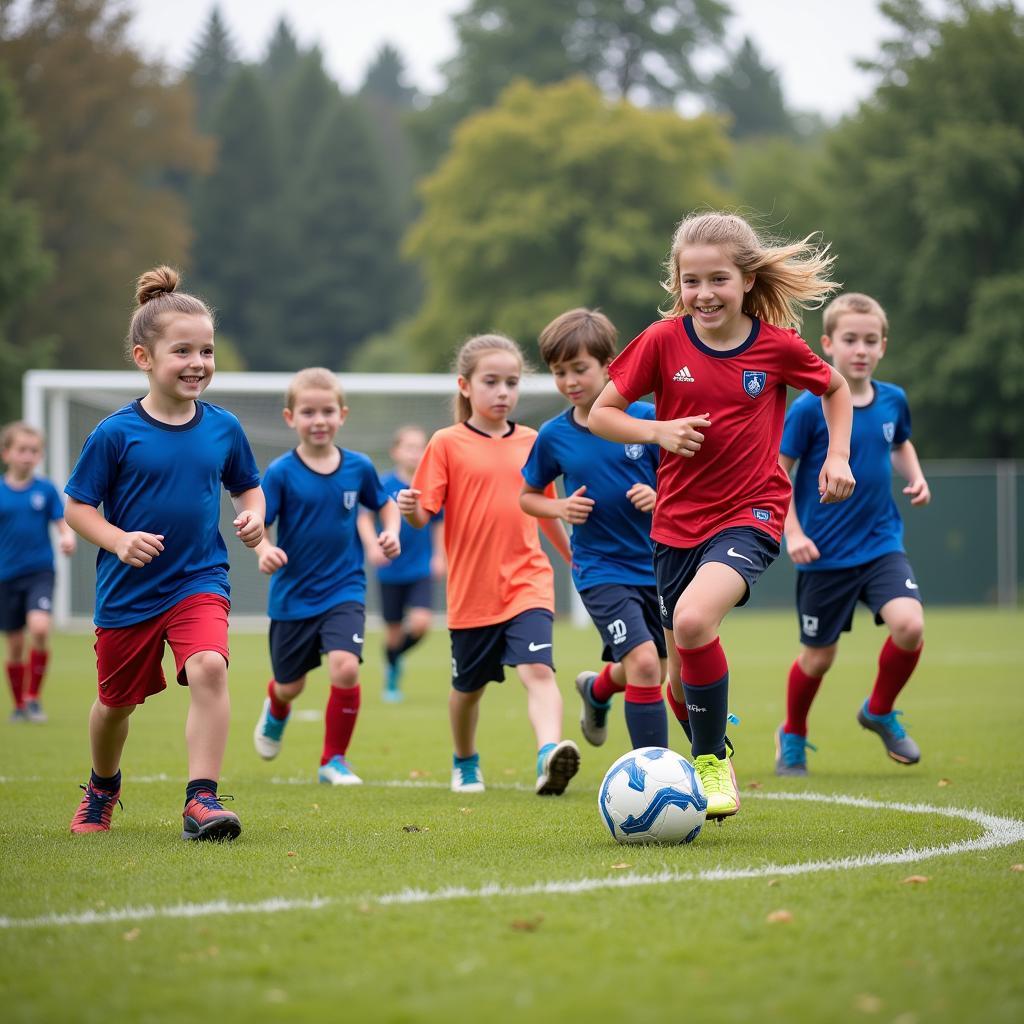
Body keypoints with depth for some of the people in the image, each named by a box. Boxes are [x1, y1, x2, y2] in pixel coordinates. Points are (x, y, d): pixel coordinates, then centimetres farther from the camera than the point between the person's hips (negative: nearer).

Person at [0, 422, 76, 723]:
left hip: (40, 573, -1)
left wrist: (67, 538, -21)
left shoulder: (46, 489, 0)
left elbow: (63, 524, 0)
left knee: (40, 628, -23)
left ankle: (33, 697, -9)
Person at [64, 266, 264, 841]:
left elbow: (248, 486, 14)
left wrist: (254, 516, -7)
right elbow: (78, 507, -6)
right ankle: (103, 788, 46)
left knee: (208, 668, -27)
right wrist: (120, 540, -22)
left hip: (199, 581, 1)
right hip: (128, 591, -1)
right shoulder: (115, 434, -11)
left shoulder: (223, 428, -2)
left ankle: (202, 799, -24)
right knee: (117, 700, 16)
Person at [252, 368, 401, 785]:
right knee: (291, 684, 14)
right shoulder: (281, 473, -11)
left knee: (345, 668, -21)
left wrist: (391, 532, -5)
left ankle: (334, 760, -2)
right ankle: (276, 711, 54)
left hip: (344, 591, 1)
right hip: (293, 595, 0)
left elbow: (385, 503, 15)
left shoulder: (358, 467, -3)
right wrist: (264, 549, -32)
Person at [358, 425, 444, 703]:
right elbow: (364, 517, -6)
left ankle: (397, 654, 15)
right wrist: (373, 546, -21)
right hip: (391, 572, -1)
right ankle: (392, 676, 30)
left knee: (421, 622, -16)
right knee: (394, 631, 5)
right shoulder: (385, 485, -9)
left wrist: (439, 556, 8)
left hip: (421, 570, 1)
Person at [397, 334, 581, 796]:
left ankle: (549, 753, -36)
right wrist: (410, 510, -29)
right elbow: (424, 513, -6)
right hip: (471, 589, -1)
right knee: (469, 685, 15)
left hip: (527, 582, 1)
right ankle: (465, 763, 38)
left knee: (538, 670, -20)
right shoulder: (447, 443, -3)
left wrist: (575, 559, 29)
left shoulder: (531, 443, 7)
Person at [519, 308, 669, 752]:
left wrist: (660, 497, -21)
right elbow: (528, 496, 10)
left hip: (657, 562, 2)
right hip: (600, 569, -2)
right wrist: (561, 508, -10)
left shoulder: (646, 418, -9)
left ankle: (597, 688, 51)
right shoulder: (553, 436, -5)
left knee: (653, 671, 16)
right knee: (644, 663, -21)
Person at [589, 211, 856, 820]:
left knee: (693, 621, -29)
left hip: (751, 513, -3)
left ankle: (714, 761, -12)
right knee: (683, 671, 10)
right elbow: (601, 414, 2)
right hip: (678, 520, 3)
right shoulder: (664, 342, -5)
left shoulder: (778, 345, -6)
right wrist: (658, 431, -15)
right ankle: (709, 764, 37)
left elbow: (835, 388, 14)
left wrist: (838, 456, 2)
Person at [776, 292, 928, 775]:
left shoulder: (892, 401, 0)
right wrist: (792, 532, -15)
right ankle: (793, 736, 35)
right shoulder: (809, 408, -14)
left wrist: (915, 478, 3)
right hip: (825, 554, -3)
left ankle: (880, 711, 8)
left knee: (909, 625, -19)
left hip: (882, 544, 3)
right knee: (819, 655, 7)